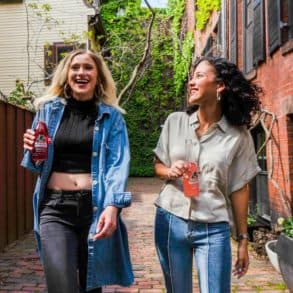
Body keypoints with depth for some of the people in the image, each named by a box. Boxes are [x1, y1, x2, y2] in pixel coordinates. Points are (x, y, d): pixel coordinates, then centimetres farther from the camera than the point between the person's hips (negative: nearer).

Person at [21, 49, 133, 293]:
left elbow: (118, 164, -8)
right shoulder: (49, 110, 8)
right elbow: (38, 165, 16)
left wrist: (112, 206, -22)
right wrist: (31, 150, -7)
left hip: (96, 207, 0)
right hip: (55, 207, 1)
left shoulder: (111, 116, 3)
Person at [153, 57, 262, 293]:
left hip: (213, 229, -2)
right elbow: (158, 166, 11)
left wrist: (243, 239, 2)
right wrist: (169, 172, -13)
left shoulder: (238, 135, -6)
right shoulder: (175, 121, 0)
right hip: (170, 222, 3)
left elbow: (239, 189, -1)